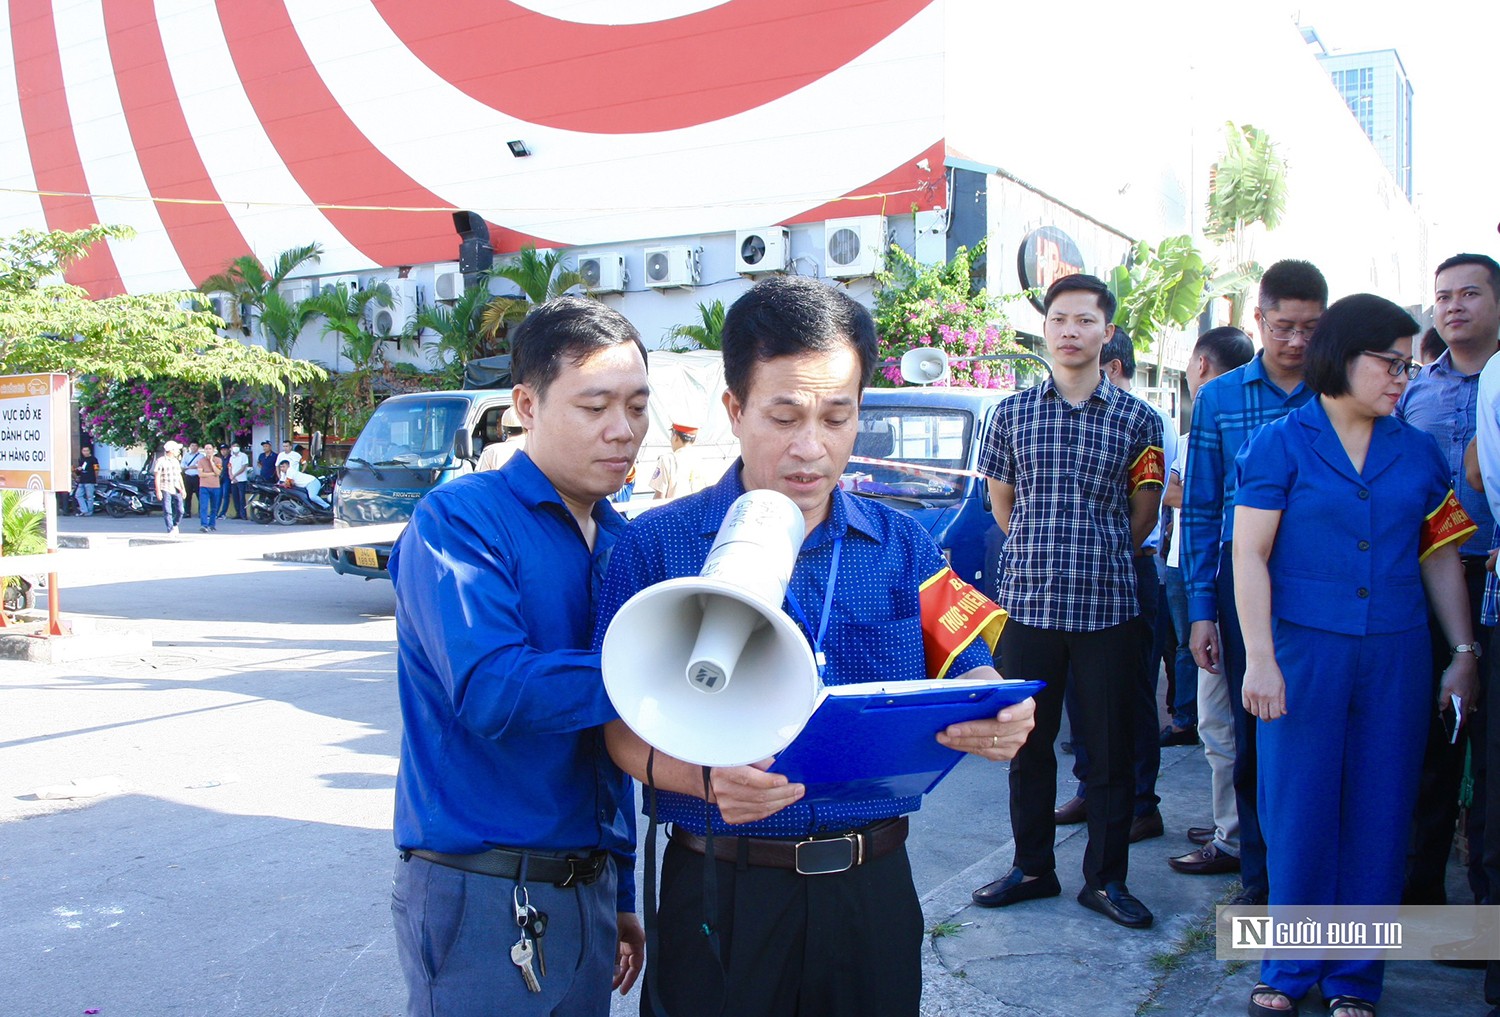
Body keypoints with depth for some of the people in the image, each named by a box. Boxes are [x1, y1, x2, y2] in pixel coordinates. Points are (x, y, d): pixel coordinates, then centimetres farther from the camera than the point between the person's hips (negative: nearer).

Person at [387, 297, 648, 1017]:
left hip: (589, 892, 7)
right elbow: (490, 690, -27)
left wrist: (621, 893, 17)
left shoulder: (621, 543, 9)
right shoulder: (460, 519, -12)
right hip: (481, 896, -6)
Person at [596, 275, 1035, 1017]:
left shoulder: (903, 547, 6)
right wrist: (707, 778, -28)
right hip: (724, 894, -2)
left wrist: (1001, 722, -20)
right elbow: (625, 727, -8)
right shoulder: (656, 547, -4)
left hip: (873, 890, 3)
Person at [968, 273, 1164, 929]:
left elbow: (1143, 512, 10)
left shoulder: (1137, 420, 1)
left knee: (1111, 750, 6)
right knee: (1029, 743, 10)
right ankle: (1032, 867, 25)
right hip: (1028, 603, 1)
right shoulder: (1013, 414, 4)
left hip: (1108, 606, -1)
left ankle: (1106, 879, 20)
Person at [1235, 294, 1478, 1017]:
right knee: (1299, 809, 2)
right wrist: (1259, 658, -11)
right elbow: (1249, 555, -5)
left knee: (1379, 815, 6)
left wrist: (1464, 652, 8)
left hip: (1395, 655, 3)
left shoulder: (1418, 453, 10)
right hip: (1304, 650, -3)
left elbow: (1441, 556, 13)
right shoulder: (1281, 443, -1)